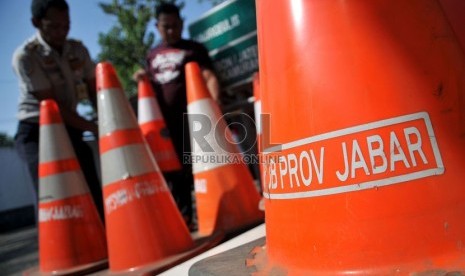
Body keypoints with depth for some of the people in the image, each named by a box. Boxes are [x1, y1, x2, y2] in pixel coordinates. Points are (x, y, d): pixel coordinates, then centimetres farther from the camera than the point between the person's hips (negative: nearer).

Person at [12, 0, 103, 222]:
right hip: (37, 132, -5)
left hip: (70, 129, 5)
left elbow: (94, 90, 3)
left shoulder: (77, 49, 3)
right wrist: (94, 128, -19)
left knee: (93, 193, 3)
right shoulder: (25, 56, -14)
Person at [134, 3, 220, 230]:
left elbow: (209, 77, -5)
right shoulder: (152, 55, 19)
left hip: (191, 116, -4)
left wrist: (213, 101, -23)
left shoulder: (194, 48, 7)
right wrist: (143, 79, 1)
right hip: (163, 120, 4)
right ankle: (184, 217, 15)